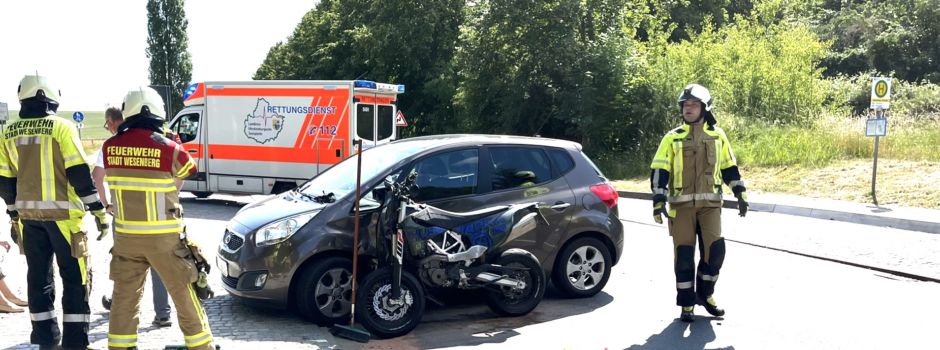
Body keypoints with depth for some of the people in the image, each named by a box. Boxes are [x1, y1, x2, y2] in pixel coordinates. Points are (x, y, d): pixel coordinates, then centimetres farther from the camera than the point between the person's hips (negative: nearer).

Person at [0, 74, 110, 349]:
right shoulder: (61, 127, -10)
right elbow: (79, 173, -13)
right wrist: (98, 211, -9)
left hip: (29, 215, 6)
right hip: (61, 213, -5)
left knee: (38, 276, 14)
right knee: (75, 277, 2)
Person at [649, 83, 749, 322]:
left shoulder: (718, 136, 9)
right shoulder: (672, 138, 2)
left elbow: (729, 168, 17)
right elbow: (659, 171, -2)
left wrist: (741, 195, 11)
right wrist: (658, 201, -10)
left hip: (710, 204, 2)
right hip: (681, 205, -1)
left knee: (715, 250, -6)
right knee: (684, 255, -1)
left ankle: (705, 294, 17)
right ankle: (686, 304, 11)